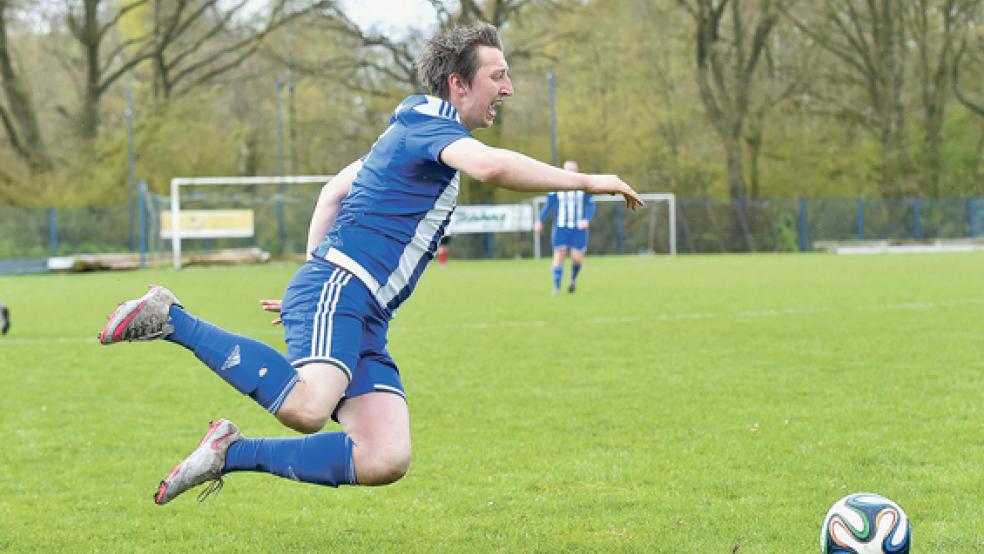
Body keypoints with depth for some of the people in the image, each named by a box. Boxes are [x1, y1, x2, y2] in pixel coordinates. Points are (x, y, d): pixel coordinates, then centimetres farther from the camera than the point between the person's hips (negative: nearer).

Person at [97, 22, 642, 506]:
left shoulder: (411, 132, 26)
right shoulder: (429, 121, -5)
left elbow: (333, 190, 34)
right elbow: (491, 165, -26)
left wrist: (316, 271, 30)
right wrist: (585, 181, -18)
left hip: (364, 320, 10)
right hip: (337, 292, -10)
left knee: (386, 460, -7)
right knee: (308, 407, -34)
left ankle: (232, 453, 2)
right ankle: (170, 319, -14)